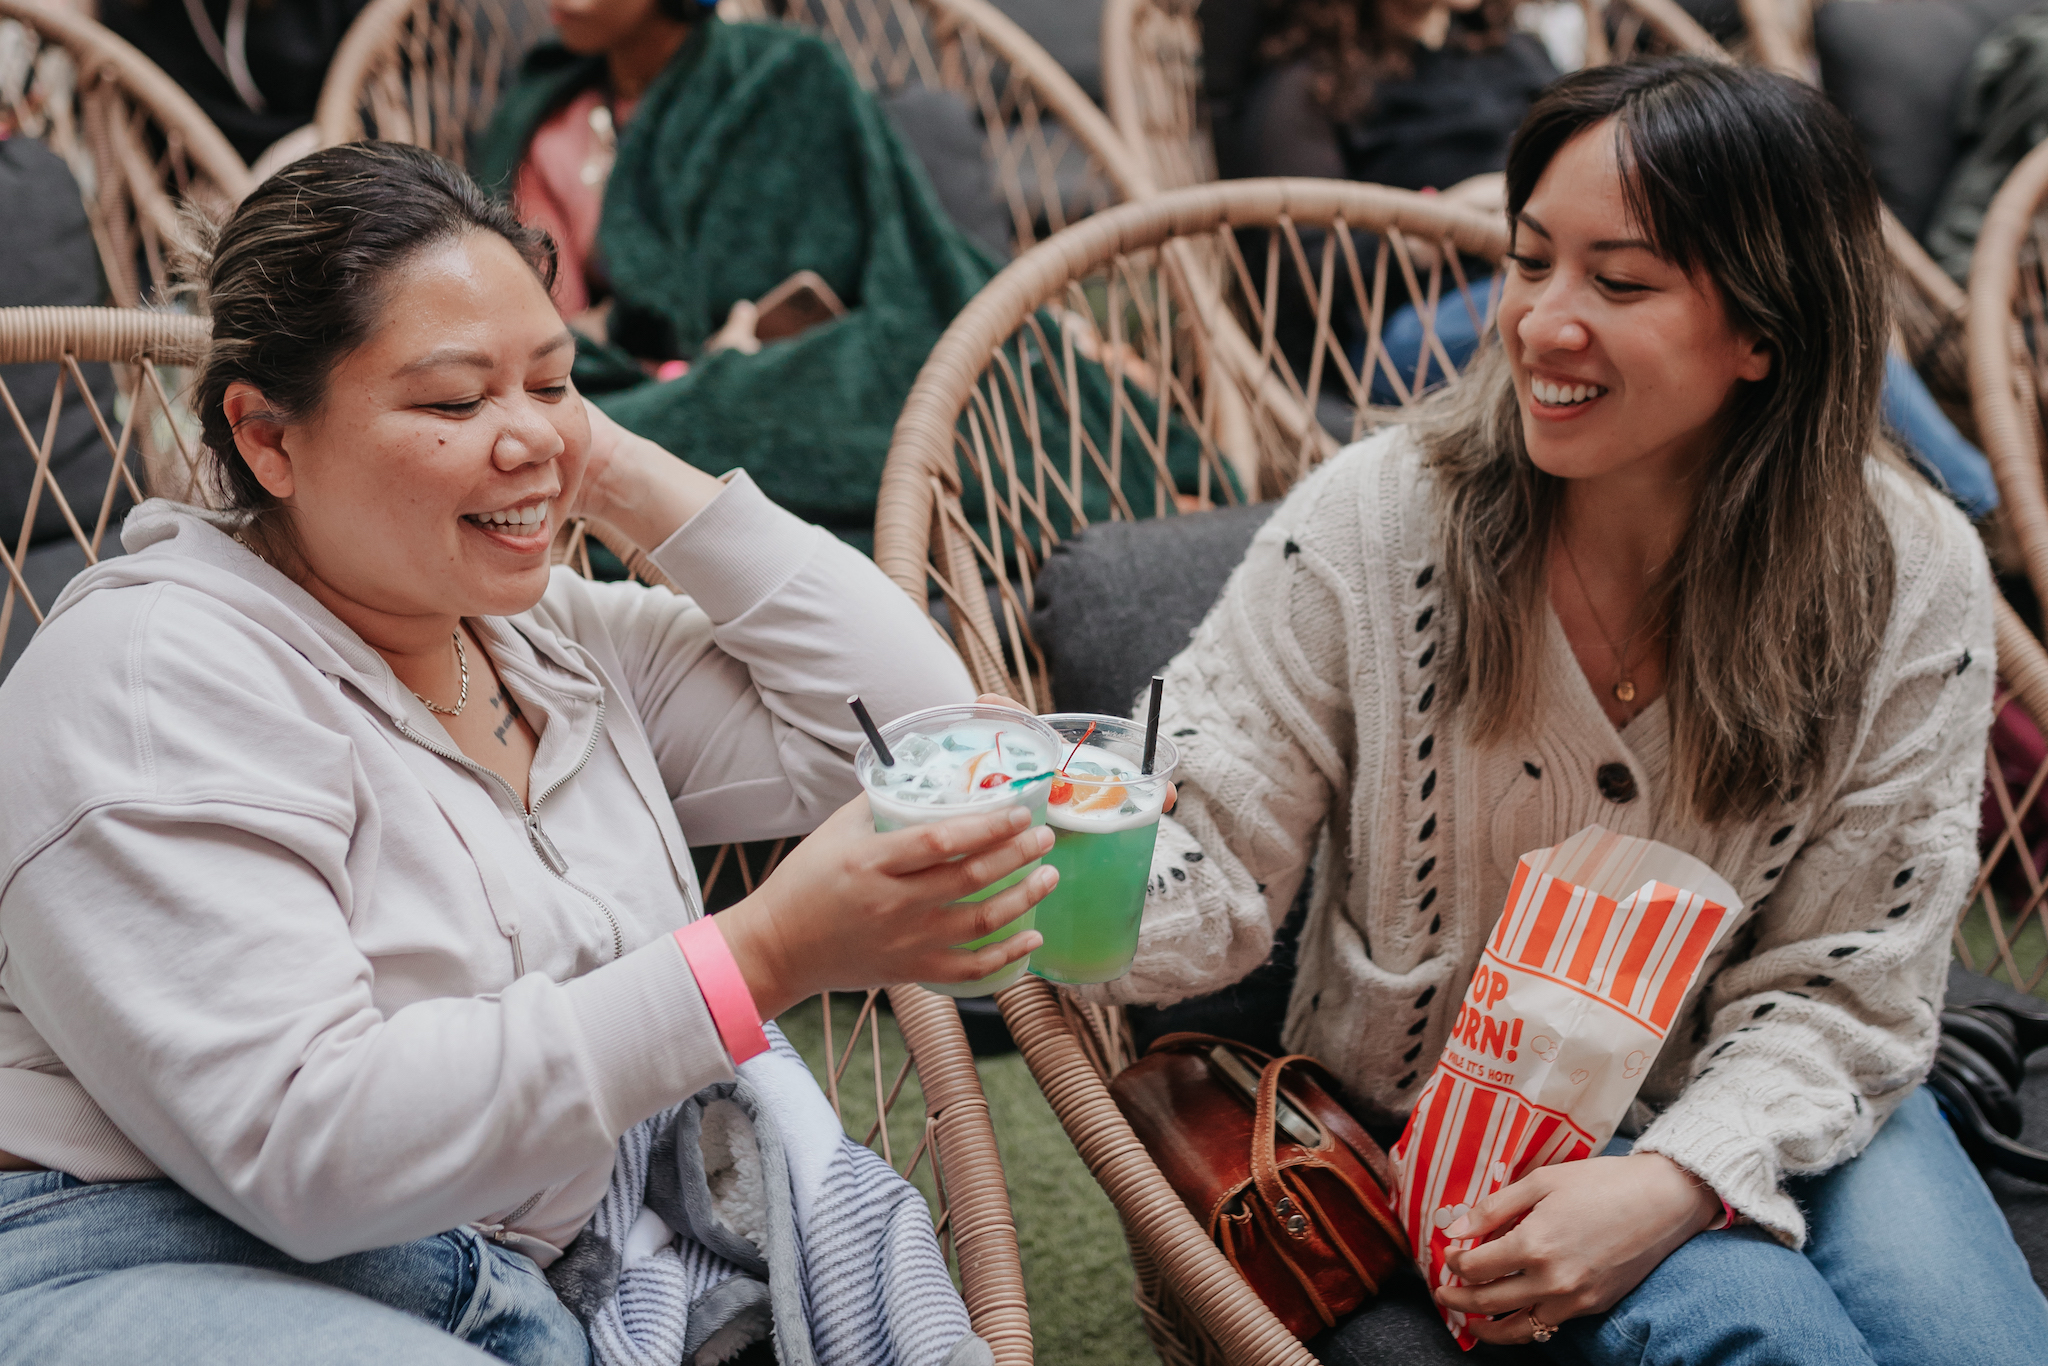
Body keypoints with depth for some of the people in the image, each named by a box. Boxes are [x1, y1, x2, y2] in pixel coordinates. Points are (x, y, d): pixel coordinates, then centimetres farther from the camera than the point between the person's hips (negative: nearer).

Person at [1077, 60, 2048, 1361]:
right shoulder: (1372, 522, -16)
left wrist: (1678, 1179, -25)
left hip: (1751, 1107, 2)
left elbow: (1845, 985, -8)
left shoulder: (1911, 584, -12)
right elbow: (1213, 863, -14)